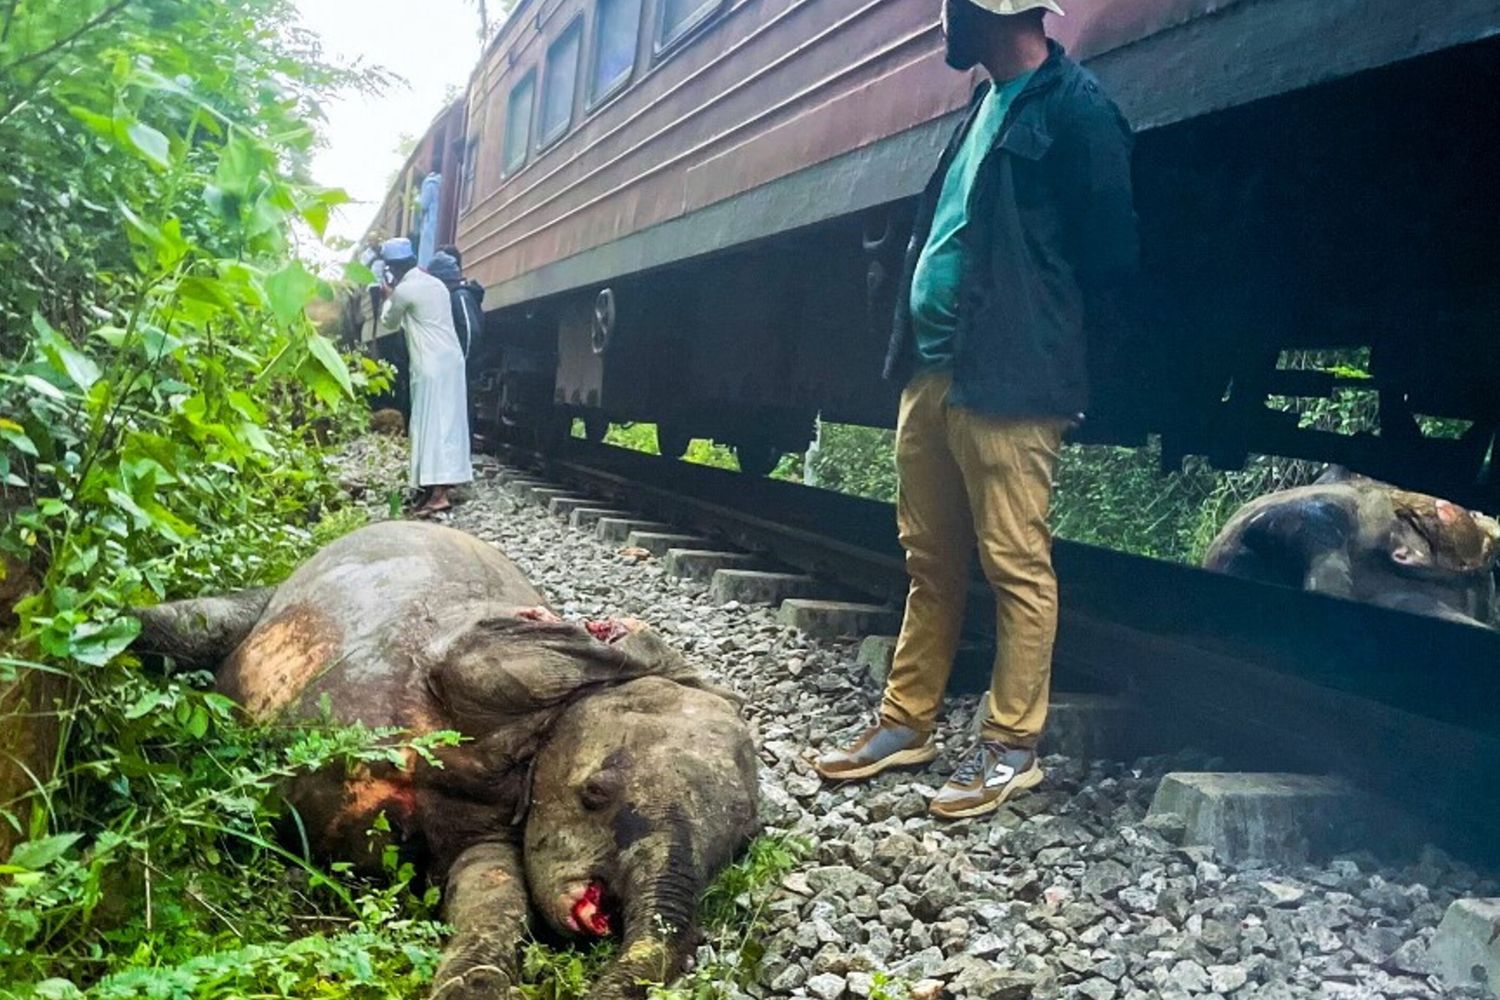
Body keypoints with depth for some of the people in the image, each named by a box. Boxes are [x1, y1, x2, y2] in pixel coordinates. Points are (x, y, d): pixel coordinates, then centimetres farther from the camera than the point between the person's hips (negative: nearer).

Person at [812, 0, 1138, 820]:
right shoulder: (988, 103, 20)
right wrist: (913, 348, 15)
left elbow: (1110, 248, -7)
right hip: (930, 373, 9)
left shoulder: (1073, 108, -6)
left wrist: (1057, 342, 1)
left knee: (1015, 565, -1)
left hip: (1005, 380, -9)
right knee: (929, 562, 13)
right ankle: (907, 722, 24)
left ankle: (1011, 747, 10)